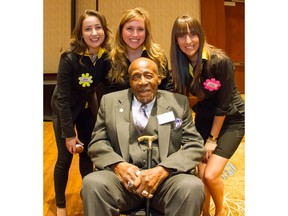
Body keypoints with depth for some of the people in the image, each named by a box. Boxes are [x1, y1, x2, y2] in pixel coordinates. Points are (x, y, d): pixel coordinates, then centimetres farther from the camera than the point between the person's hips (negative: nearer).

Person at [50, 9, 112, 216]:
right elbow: (63, 98, -23)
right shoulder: (69, 58, -29)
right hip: (64, 109, -4)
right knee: (65, 158, 0)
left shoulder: (108, 56, -16)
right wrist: (69, 134, -21)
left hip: (88, 107, 4)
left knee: (88, 154, 9)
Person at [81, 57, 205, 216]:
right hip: (123, 176, 0)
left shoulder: (179, 103, 8)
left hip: (166, 177, 1)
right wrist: (118, 165, -14)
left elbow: (194, 145, 2)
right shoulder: (110, 101, 10)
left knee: (192, 187, -29)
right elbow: (97, 143, 7)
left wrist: (161, 171, -15)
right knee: (92, 183, -29)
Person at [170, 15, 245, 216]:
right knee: (200, 174, 0)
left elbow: (223, 104, -19)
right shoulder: (182, 64, -9)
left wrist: (212, 139, -13)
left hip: (231, 120, -4)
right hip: (204, 119, 5)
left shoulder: (220, 61, -24)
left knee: (211, 175, -13)